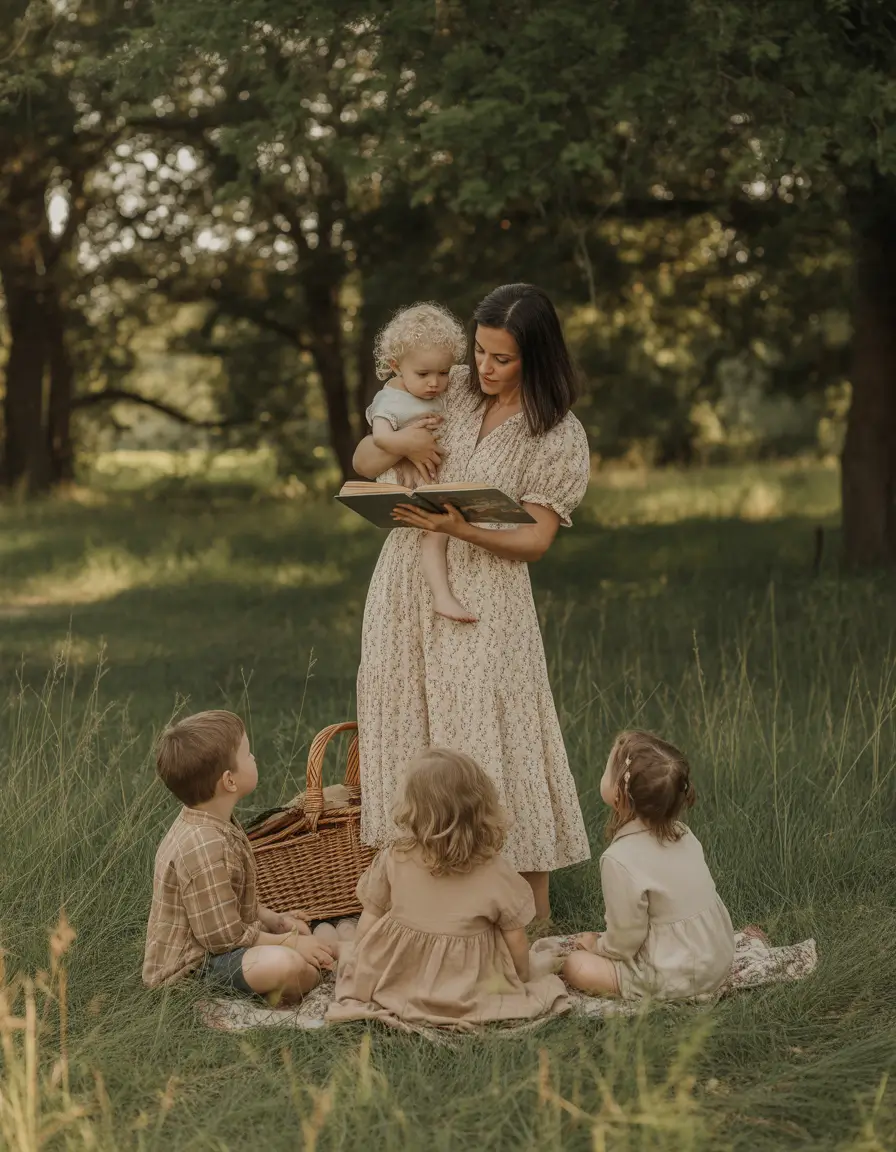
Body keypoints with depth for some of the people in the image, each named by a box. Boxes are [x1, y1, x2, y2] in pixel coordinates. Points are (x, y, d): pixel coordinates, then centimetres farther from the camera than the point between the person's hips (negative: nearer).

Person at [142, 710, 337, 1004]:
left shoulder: (205, 826, 7)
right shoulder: (204, 847, -26)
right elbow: (224, 936, -23)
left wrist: (275, 920, 7)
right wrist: (289, 942, -14)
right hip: (191, 967, -11)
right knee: (287, 964, -34)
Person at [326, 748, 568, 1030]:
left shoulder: (393, 861, -13)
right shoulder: (496, 874, -16)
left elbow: (370, 920, -3)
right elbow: (516, 941, -8)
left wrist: (358, 971, 14)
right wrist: (522, 980, 12)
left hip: (395, 989, 1)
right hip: (468, 994, -1)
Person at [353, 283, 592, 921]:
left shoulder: (558, 436, -3)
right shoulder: (453, 394, 8)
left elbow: (535, 539, -9)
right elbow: (362, 462, 12)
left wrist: (459, 527, -23)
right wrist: (398, 441, -10)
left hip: (482, 603, -5)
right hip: (406, 587, 5)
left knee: (493, 745, -6)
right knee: (411, 736, 5)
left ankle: (536, 917, 2)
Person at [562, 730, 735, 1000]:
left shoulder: (620, 859, -24)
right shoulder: (682, 834, -1)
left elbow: (625, 940, -16)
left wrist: (597, 945, 6)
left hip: (676, 979, -8)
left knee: (576, 966, 0)